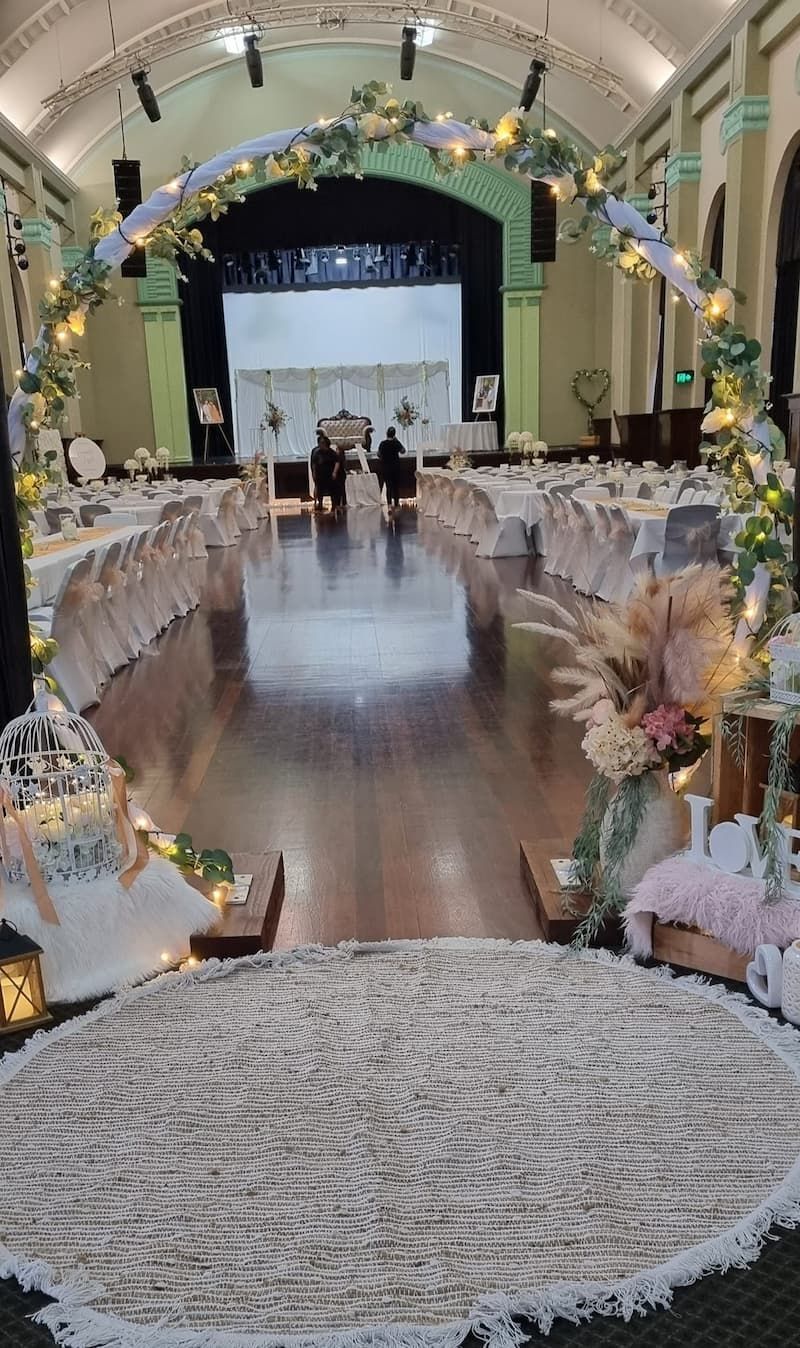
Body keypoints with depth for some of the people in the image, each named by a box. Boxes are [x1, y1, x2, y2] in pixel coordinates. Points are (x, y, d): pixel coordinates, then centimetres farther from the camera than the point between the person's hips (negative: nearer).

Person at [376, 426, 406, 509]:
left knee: (388, 486, 1)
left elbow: (379, 454, 1)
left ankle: (389, 505, -11)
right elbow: (403, 451, 7)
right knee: (396, 486, 11)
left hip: (385, 467, 0)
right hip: (395, 466, 0)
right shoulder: (396, 443, -8)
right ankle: (396, 503, 18)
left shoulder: (382, 443, -7)